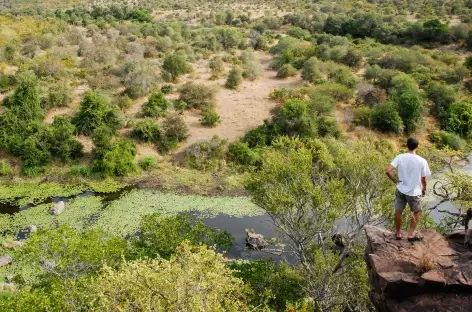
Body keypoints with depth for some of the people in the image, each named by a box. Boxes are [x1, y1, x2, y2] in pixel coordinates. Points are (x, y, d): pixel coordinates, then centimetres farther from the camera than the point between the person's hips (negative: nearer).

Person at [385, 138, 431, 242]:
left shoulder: (400, 157, -11)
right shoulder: (422, 161, -15)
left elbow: (387, 171, -18)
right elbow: (424, 179, -6)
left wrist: (395, 181, -3)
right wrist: (424, 189, 12)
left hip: (400, 190, 2)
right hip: (414, 192, -2)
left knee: (398, 212, 19)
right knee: (417, 212, 22)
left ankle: (398, 233, 31)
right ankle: (411, 234, 20)